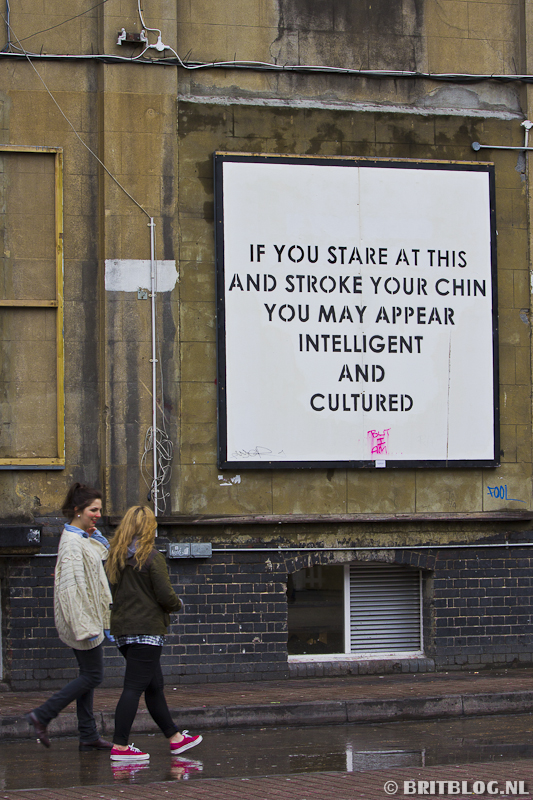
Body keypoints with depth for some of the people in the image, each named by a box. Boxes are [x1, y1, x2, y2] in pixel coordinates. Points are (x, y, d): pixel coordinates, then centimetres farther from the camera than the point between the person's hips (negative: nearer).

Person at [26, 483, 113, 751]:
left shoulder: (84, 538, 11)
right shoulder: (72, 543, -20)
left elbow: (103, 552, 32)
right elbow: (72, 587, -25)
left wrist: (94, 531, 12)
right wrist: (86, 627, -26)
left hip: (88, 617, 10)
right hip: (82, 618, -10)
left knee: (88, 674, 10)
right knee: (93, 676, -5)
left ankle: (88, 735, 14)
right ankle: (42, 716, 0)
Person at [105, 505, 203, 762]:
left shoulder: (116, 558, 8)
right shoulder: (151, 557, -13)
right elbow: (165, 596, -15)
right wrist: (177, 604, 7)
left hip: (122, 628, 8)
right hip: (146, 629, -8)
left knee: (154, 685, 16)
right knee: (134, 687, -7)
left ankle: (174, 738, 25)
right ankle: (120, 746, -9)